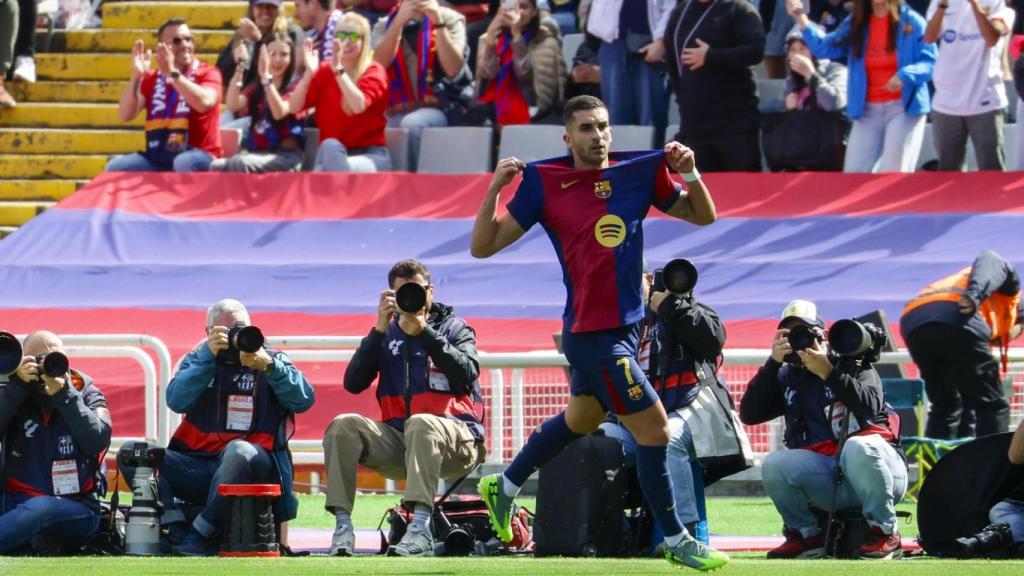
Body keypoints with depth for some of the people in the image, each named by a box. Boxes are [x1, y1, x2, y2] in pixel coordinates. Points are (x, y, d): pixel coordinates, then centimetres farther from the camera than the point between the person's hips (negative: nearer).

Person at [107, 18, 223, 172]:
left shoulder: (208, 74, 2)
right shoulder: (151, 79, 14)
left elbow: (204, 103, -21)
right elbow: (125, 115, 1)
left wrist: (173, 73, -25)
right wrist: (136, 76, -12)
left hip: (198, 155, -5)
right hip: (158, 158, 5)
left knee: (185, 164, -39)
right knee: (116, 167, -18)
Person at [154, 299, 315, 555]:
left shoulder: (273, 361, 14)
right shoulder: (198, 361, 19)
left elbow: (303, 400, -4)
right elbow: (176, 401, -2)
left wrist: (268, 366, -16)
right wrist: (208, 356, -10)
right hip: (197, 465, 3)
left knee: (239, 450, -39)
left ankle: (200, 535, -29)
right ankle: (176, 529, -28)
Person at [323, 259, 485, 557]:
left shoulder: (454, 328, 10)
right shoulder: (387, 334, 17)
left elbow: (467, 375, -11)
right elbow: (353, 384, 2)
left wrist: (422, 331, -16)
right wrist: (380, 329, -5)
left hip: (455, 438, -3)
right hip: (398, 438, 3)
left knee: (420, 423, -37)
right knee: (342, 426, -21)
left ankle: (421, 530, -49)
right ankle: (343, 528, -28)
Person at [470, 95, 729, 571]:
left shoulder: (640, 172, 2)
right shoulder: (544, 184, -9)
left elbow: (702, 215, 8)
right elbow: (483, 247, -7)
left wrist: (689, 173, -10)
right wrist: (495, 189, -21)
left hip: (626, 326, 6)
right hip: (593, 333, -6)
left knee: (581, 418, 25)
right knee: (653, 428, -8)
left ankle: (504, 487, 44)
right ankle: (675, 541, 5)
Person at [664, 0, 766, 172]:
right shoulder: (679, 14, 14)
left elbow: (756, 50, -17)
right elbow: (671, 62, 24)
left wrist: (710, 56, -18)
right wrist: (682, 95, 14)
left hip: (736, 115, -5)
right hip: (695, 119, 5)